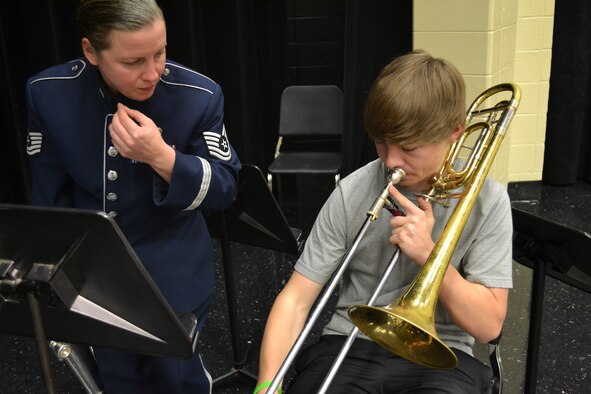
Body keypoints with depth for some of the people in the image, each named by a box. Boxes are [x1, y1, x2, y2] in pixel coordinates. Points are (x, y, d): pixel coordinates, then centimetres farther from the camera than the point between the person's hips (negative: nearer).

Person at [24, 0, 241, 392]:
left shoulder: (199, 94, -20)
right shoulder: (48, 93, -13)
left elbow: (224, 190, -14)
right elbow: (50, 196, -1)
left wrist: (163, 157, -31)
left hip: (172, 268, -2)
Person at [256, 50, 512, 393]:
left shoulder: (486, 200, -6)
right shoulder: (351, 193, -5)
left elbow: (488, 325, -6)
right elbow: (296, 300, -6)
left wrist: (429, 253, -19)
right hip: (351, 345, 0)